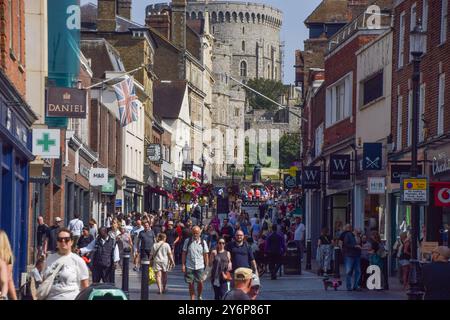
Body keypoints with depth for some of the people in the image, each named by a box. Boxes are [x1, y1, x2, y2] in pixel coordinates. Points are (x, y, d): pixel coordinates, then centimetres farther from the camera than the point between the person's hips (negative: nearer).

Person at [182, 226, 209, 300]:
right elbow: (184, 253, 4)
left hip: (200, 266, 0)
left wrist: (207, 266, 5)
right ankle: (192, 298, 13)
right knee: (191, 283, 3)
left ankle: (199, 296, 18)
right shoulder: (187, 241, 2)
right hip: (189, 266, 0)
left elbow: (205, 255, 8)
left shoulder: (203, 242, 4)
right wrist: (183, 265, -2)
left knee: (200, 282, -6)